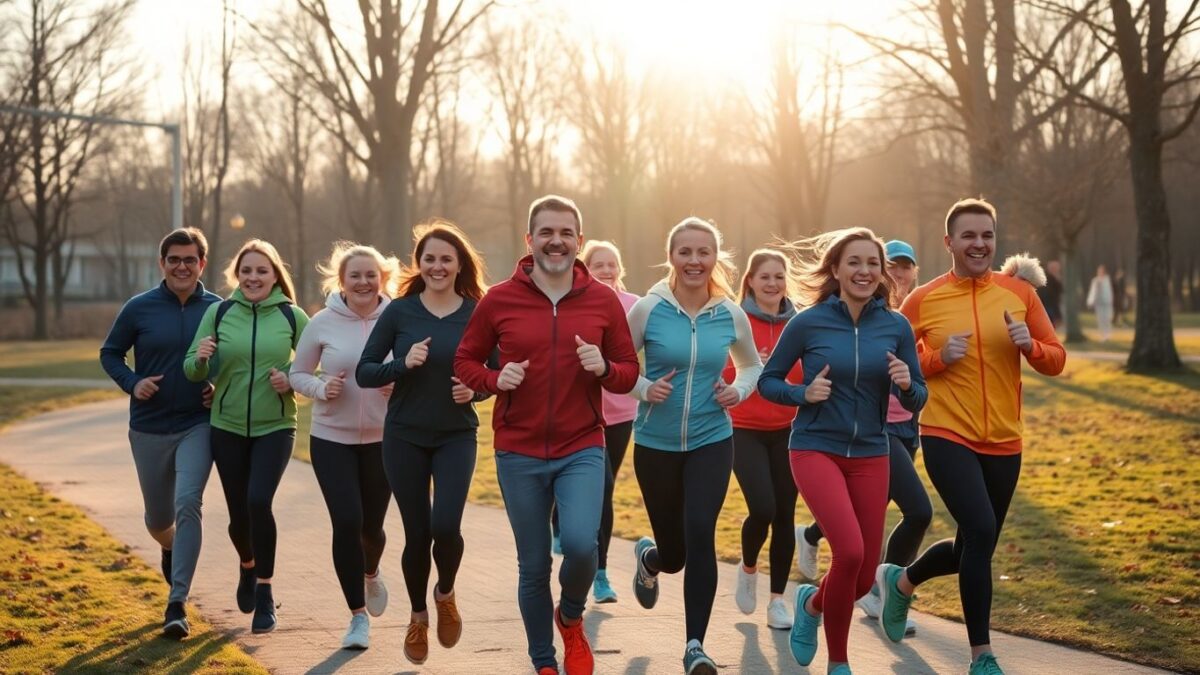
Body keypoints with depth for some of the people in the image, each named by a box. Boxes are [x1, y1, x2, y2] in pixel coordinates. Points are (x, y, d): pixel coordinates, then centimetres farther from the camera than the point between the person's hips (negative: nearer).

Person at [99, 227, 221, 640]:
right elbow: (110, 353, 6)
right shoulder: (139, 308, -4)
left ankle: (177, 603, -15)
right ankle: (171, 548, 50)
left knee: (188, 504, -19)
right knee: (158, 517, 13)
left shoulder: (219, 309, -3)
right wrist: (132, 383, -11)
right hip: (149, 430, 1)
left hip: (197, 425, -1)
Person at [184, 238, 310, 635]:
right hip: (228, 428, 2)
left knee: (259, 500, -22)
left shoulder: (293, 317, -4)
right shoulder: (218, 313, -1)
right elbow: (193, 373, 1)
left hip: (275, 427, -2)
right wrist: (200, 359, -22)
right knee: (238, 513, 8)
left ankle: (264, 593, -7)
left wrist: (292, 381, -15)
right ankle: (248, 566, 42)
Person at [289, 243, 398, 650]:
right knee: (346, 522, -11)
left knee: (372, 525, 10)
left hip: (383, 439, 1)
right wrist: (321, 388, -17)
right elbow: (297, 374, 3)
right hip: (331, 438, -1)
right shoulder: (323, 323, -6)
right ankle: (358, 616, 4)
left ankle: (370, 574, 47)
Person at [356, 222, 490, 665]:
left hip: (457, 437, 0)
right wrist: (402, 364, -20)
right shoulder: (400, 311, -3)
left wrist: (477, 388, -15)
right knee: (417, 533, 4)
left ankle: (446, 593, 16)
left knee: (446, 526, -17)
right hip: (405, 437, 1)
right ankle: (418, 616, 30)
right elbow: (364, 372, -2)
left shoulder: (477, 314, -3)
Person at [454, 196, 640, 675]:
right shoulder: (499, 300, -2)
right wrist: (495, 379, -13)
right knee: (533, 566, 7)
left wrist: (603, 367, -16)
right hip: (518, 455, 1)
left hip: (582, 450, 0)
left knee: (580, 543, -21)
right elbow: (464, 362, 7)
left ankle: (571, 617, 12)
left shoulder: (603, 301, 0)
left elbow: (629, 374, 6)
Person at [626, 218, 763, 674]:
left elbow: (753, 365, 17)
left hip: (711, 441, 1)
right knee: (674, 555, 9)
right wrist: (645, 390, -16)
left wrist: (739, 390, -3)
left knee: (699, 534, -20)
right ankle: (648, 557, 49)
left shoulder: (731, 315, -1)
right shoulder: (648, 310, -8)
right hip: (656, 443, 0)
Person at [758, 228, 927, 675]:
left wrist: (906, 384, -16)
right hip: (816, 450, -4)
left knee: (864, 577, 4)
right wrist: (803, 393, -15)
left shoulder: (896, 327, -1)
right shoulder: (808, 323, -8)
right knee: (850, 551, -23)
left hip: (870, 456, 4)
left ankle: (812, 602, 41)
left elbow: (916, 402, 6)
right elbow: (767, 381, 3)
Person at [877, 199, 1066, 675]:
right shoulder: (923, 300, -4)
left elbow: (1056, 360, 6)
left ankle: (901, 581, 44)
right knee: (981, 531, -20)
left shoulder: (1019, 292, 2)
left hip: (1003, 442, 4)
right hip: (947, 437, -4)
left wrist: (1030, 346, -15)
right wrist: (938, 357, -15)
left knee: (973, 547, 13)